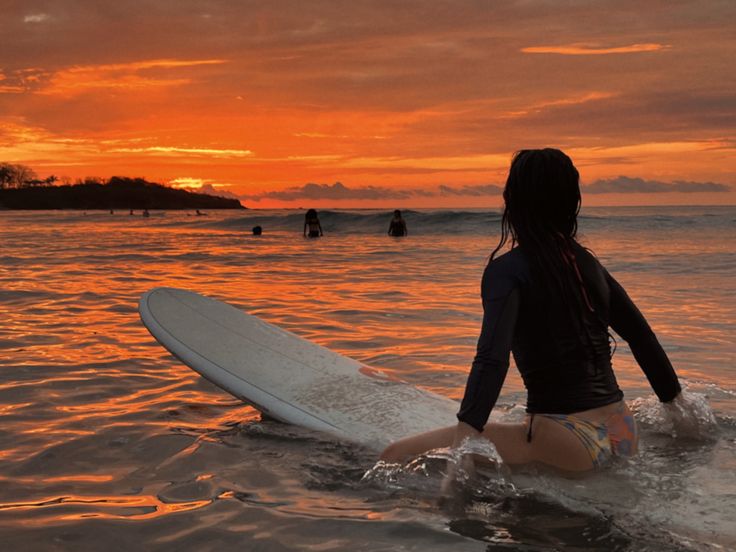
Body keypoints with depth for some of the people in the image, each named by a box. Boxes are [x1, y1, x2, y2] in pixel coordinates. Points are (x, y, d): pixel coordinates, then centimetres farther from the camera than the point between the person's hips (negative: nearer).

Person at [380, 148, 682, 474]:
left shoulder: (508, 270, -9)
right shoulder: (587, 263, 11)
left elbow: (492, 358, -24)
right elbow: (642, 337, 18)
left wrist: (462, 443, -32)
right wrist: (676, 404, 30)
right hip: (624, 436, 8)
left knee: (398, 456, -12)